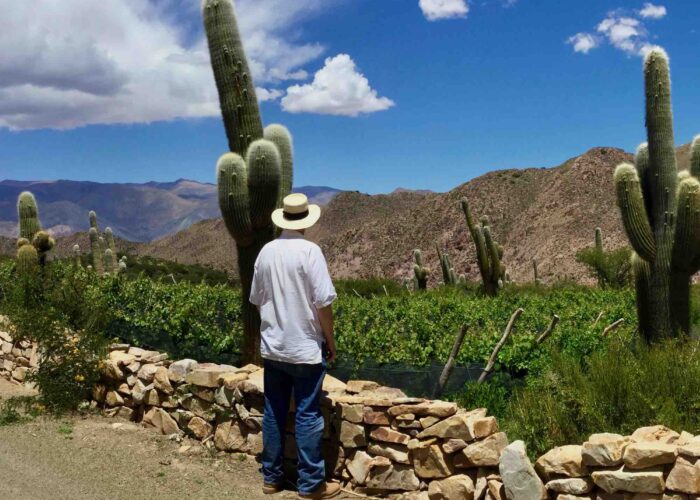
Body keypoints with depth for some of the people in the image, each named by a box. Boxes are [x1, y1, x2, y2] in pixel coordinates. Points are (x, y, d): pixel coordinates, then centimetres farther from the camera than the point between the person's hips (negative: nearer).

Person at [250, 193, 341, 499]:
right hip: (305, 349, -5)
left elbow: (257, 299, 12)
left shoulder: (266, 252, 3)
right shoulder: (309, 251, -14)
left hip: (272, 348, 5)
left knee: (273, 413, 13)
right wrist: (330, 340, -3)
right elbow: (323, 303, -15)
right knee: (308, 416, 1)